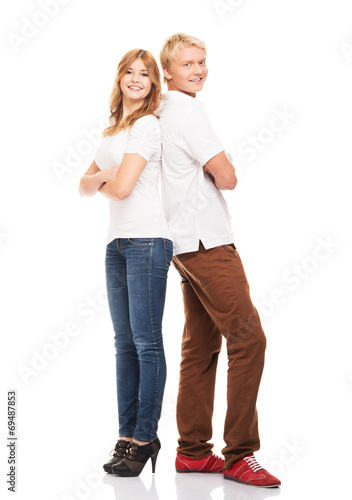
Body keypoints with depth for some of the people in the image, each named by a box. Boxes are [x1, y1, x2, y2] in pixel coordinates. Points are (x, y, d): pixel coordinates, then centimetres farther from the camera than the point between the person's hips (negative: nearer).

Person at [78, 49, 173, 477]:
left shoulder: (147, 125, -4)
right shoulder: (112, 131, 22)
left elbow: (122, 187, -12)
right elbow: (85, 186, 20)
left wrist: (103, 181, 10)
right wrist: (100, 177, -2)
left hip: (146, 240, -8)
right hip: (116, 242, 8)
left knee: (147, 342, -7)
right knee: (124, 343, 6)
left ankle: (145, 438, -1)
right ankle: (126, 437, 10)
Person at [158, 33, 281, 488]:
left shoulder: (163, 113, 20)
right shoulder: (187, 111, -9)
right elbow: (226, 178, -11)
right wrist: (223, 168, 9)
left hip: (188, 244, 10)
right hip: (206, 241, -10)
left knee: (200, 347, 10)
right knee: (248, 338, -12)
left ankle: (192, 451, 14)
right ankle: (239, 454, -8)